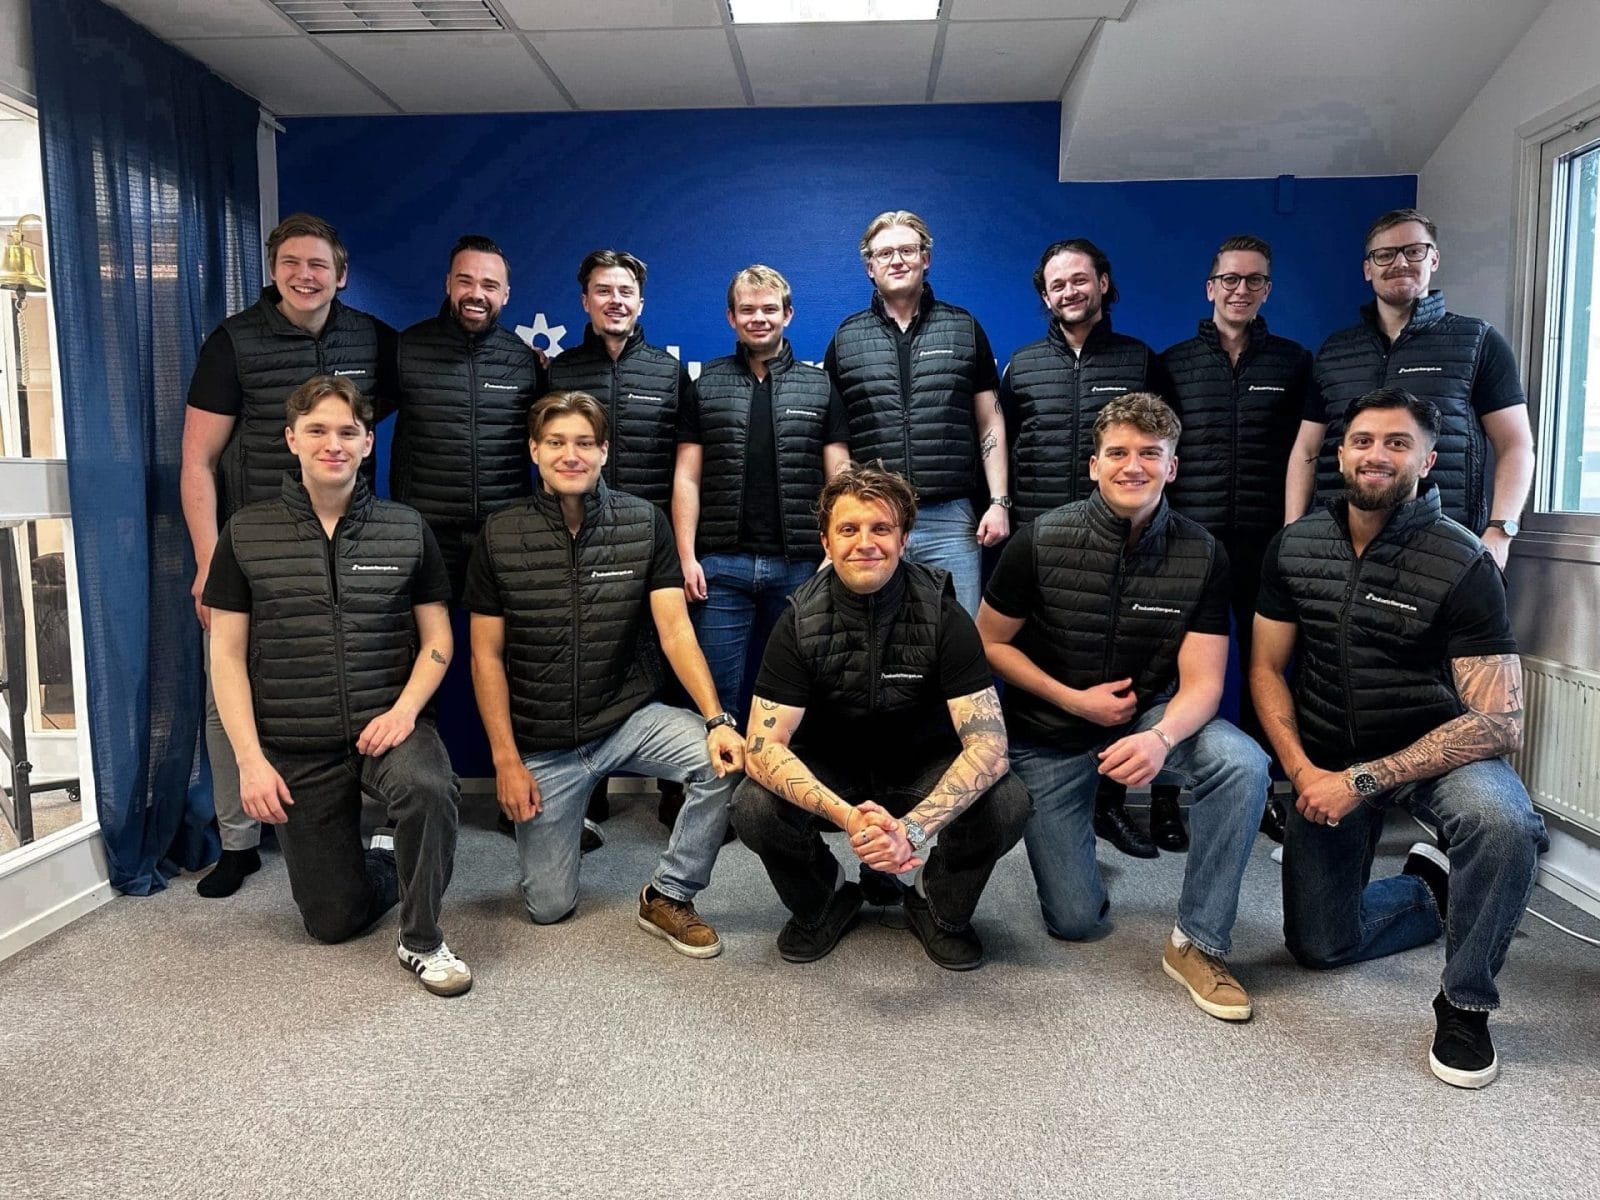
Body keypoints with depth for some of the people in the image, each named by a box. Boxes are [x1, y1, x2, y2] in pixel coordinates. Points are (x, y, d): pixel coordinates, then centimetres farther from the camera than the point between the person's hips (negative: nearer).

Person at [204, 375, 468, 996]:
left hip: (387, 727, -1)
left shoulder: (406, 529, 1)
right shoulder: (246, 532, 0)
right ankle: (386, 863, 40)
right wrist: (250, 759, -8)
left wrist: (405, 709, -14)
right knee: (333, 922, 5)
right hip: (297, 748, 1)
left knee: (427, 789, -36)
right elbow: (227, 653, 0)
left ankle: (422, 941, -12)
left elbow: (437, 636, 3)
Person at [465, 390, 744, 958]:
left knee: (723, 761, -28)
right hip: (542, 742, 0)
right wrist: (506, 760, -8)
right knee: (549, 906, 2)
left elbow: (676, 631, -13)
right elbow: (487, 656, -3)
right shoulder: (499, 535, -6)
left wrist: (716, 719, -27)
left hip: (630, 717, 0)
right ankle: (550, 820, 36)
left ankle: (668, 896, -5)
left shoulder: (645, 523, -7)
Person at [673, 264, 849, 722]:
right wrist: (686, 557, -4)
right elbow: (688, 478, 5)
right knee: (716, 689, 3)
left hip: (800, 564, 0)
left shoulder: (819, 388, 9)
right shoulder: (706, 387, 9)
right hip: (721, 565, 0)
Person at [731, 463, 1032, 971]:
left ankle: (941, 909, 5)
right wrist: (846, 816, -41)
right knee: (753, 809, -29)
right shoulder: (801, 621, -18)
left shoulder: (942, 615, -19)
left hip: (923, 767, 0)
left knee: (1008, 805, -28)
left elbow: (988, 744, -25)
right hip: (829, 770, 0)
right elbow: (763, 748, -23)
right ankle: (823, 901, 5)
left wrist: (913, 828, -41)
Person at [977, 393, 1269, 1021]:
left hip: (1148, 713, 2)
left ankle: (1197, 943, -14)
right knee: (1078, 921, -4)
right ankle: (1061, 834, 32)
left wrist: (1161, 738, -38)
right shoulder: (1042, 541, -16)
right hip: (1049, 733, -1)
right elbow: (990, 642, -6)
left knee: (1243, 764, -31)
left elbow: (1202, 681, -16)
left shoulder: (1201, 555, -13)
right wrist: (1075, 700, -17)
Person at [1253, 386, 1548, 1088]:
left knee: (1503, 824, -37)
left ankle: (1465, 1003, -11)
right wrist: (1303, 771, -15)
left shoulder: (1462, 564, -19)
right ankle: (1430, 892, 36)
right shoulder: (1293, 548, -5)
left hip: (1436, 750, -3)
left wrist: (1364, 782, -27)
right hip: (1329, 760, 4)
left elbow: (1499, 721, -22)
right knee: (1318, 945, 5)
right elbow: (1266, 670, 0)